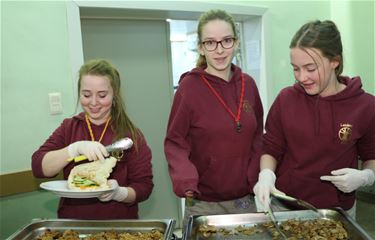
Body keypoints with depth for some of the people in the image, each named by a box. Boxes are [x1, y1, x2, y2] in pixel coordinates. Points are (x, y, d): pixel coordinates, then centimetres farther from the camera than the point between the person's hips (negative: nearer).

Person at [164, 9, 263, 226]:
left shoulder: (248, 84, 0)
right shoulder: (190, 86, -13)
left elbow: (257, 136, 8)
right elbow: (174, 142, -11)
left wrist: (257, 176, -2)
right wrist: (185, 180, -26)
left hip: (246, 198, 5)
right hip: (203, 203, -4)